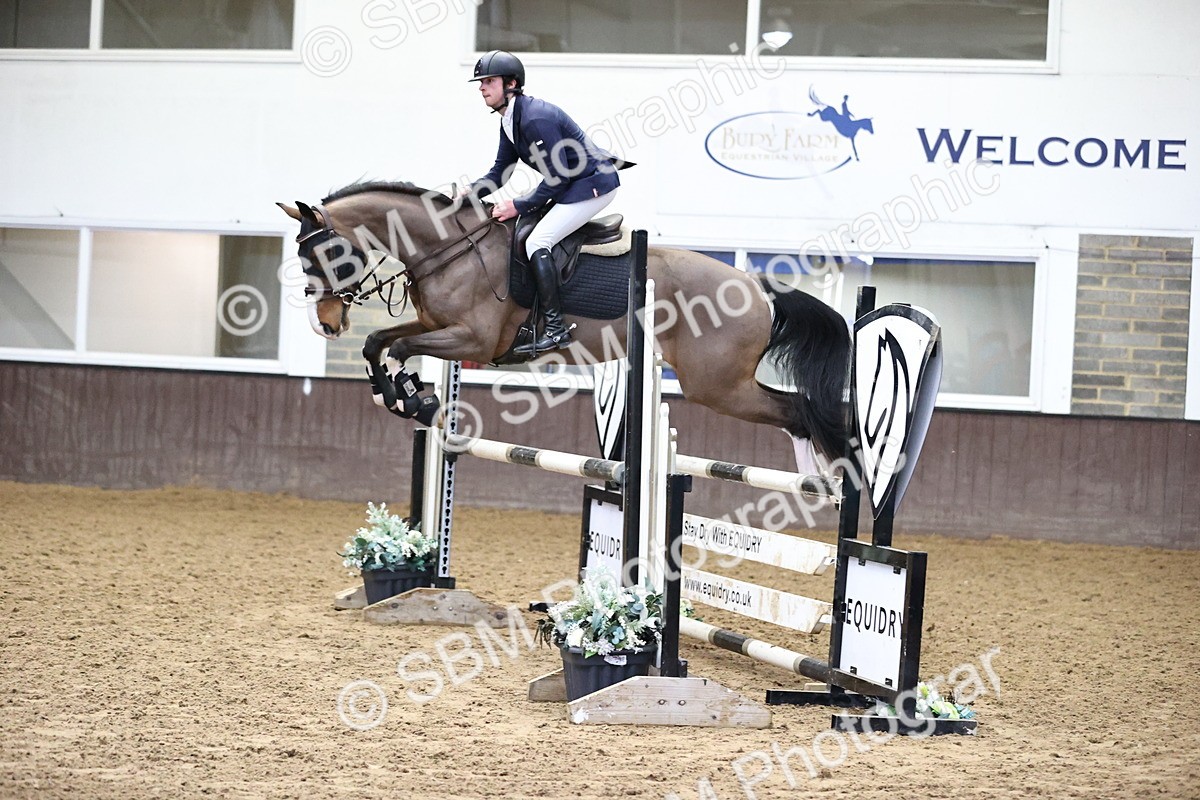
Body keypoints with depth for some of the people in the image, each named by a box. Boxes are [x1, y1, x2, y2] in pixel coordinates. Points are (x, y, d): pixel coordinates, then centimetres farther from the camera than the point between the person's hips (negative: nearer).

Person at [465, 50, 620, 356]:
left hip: (594, 184, -11)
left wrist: (519, 205, -19)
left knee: (537, 242, -19)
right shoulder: (509, 120, 9)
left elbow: (558, 176, -24)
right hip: (572, 185, 11)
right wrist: (471, 191, -5)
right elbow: (499, 172, 13)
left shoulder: (536, 118, -23)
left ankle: (556, 328, -21)